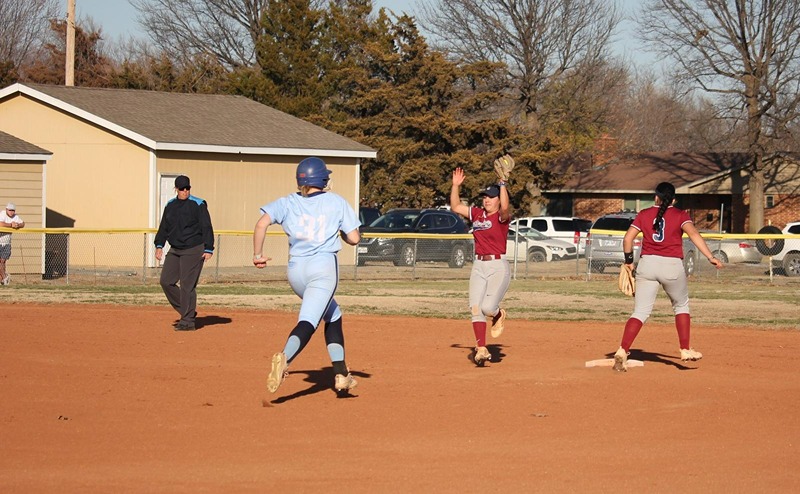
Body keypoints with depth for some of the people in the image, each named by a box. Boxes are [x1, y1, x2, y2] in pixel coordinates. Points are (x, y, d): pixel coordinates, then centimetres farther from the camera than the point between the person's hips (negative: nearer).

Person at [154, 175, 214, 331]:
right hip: (175, 250, 7)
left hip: (193, 250, -7)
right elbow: (164, 227, 19)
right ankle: (187, 312, 15)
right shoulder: (170, 205, 11)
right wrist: (159, 245, 9)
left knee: (187, 286, -8)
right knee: (166, 281, 3)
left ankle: (188, 321, -2)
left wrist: (208, 249, -15)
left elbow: (207, 228, -9)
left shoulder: (198, 205, -7)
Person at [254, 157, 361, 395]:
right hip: (324, 266, -5)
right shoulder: (336, 202, 4)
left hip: (296, 270, 5)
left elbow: (262, 223, -8)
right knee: (308, 321, -15)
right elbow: (354, 238, 2)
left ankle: (341, 374, 19)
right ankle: (285, 358, -45)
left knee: (333, 316, 23)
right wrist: (341, 233, 24)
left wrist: (257, 254, 0)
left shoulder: (288, 203, 8)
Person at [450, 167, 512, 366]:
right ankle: (481, 350, -1)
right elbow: (455, 207, 15)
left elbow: (505, 207, -29)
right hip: (478, 266, 6)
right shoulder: (477, 214, 11)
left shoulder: (501, 216, -6)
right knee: (475, 308, -4)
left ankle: (499, 314, 20)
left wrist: (502, 183, -25)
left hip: (498, 267, -6)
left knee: (488, 307, -18)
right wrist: (456, 185, 6)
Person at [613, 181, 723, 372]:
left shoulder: (644, 214, 8)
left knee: (640, 312, 0)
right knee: (681, 306, 21)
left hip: (647, 265, 2)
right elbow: (693, 234, -14)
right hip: (672, 265, -1)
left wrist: (629, 261, 13)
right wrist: (711, 257, -20)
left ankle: (622, 352, -16)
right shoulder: (680, 215, 2)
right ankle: (685, 350, 18)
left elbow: (628, 237, 0)